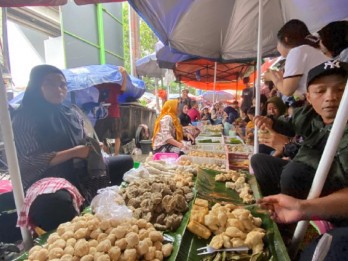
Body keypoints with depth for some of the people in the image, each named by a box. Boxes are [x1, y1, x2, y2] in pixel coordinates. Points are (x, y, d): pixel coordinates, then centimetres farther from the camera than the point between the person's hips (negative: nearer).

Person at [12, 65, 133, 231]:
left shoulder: (72, 113, 11)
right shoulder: (24, 119, -6)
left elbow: (85, 145, 17)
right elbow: (31, 162, -15)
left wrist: (93, 148, -7)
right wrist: (74, 152, -19)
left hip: (81, 172, 7)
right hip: (47, 178, -6)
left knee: (127, 163, 6)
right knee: (57, 200, -42)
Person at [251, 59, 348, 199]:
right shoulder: (306, 114, -5)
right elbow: (291, 128, 18)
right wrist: (271, 124, -5)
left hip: (332, 189, -7)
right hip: (302, 173, 7)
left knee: (293, 172, -33)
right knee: (258, 160, 8)